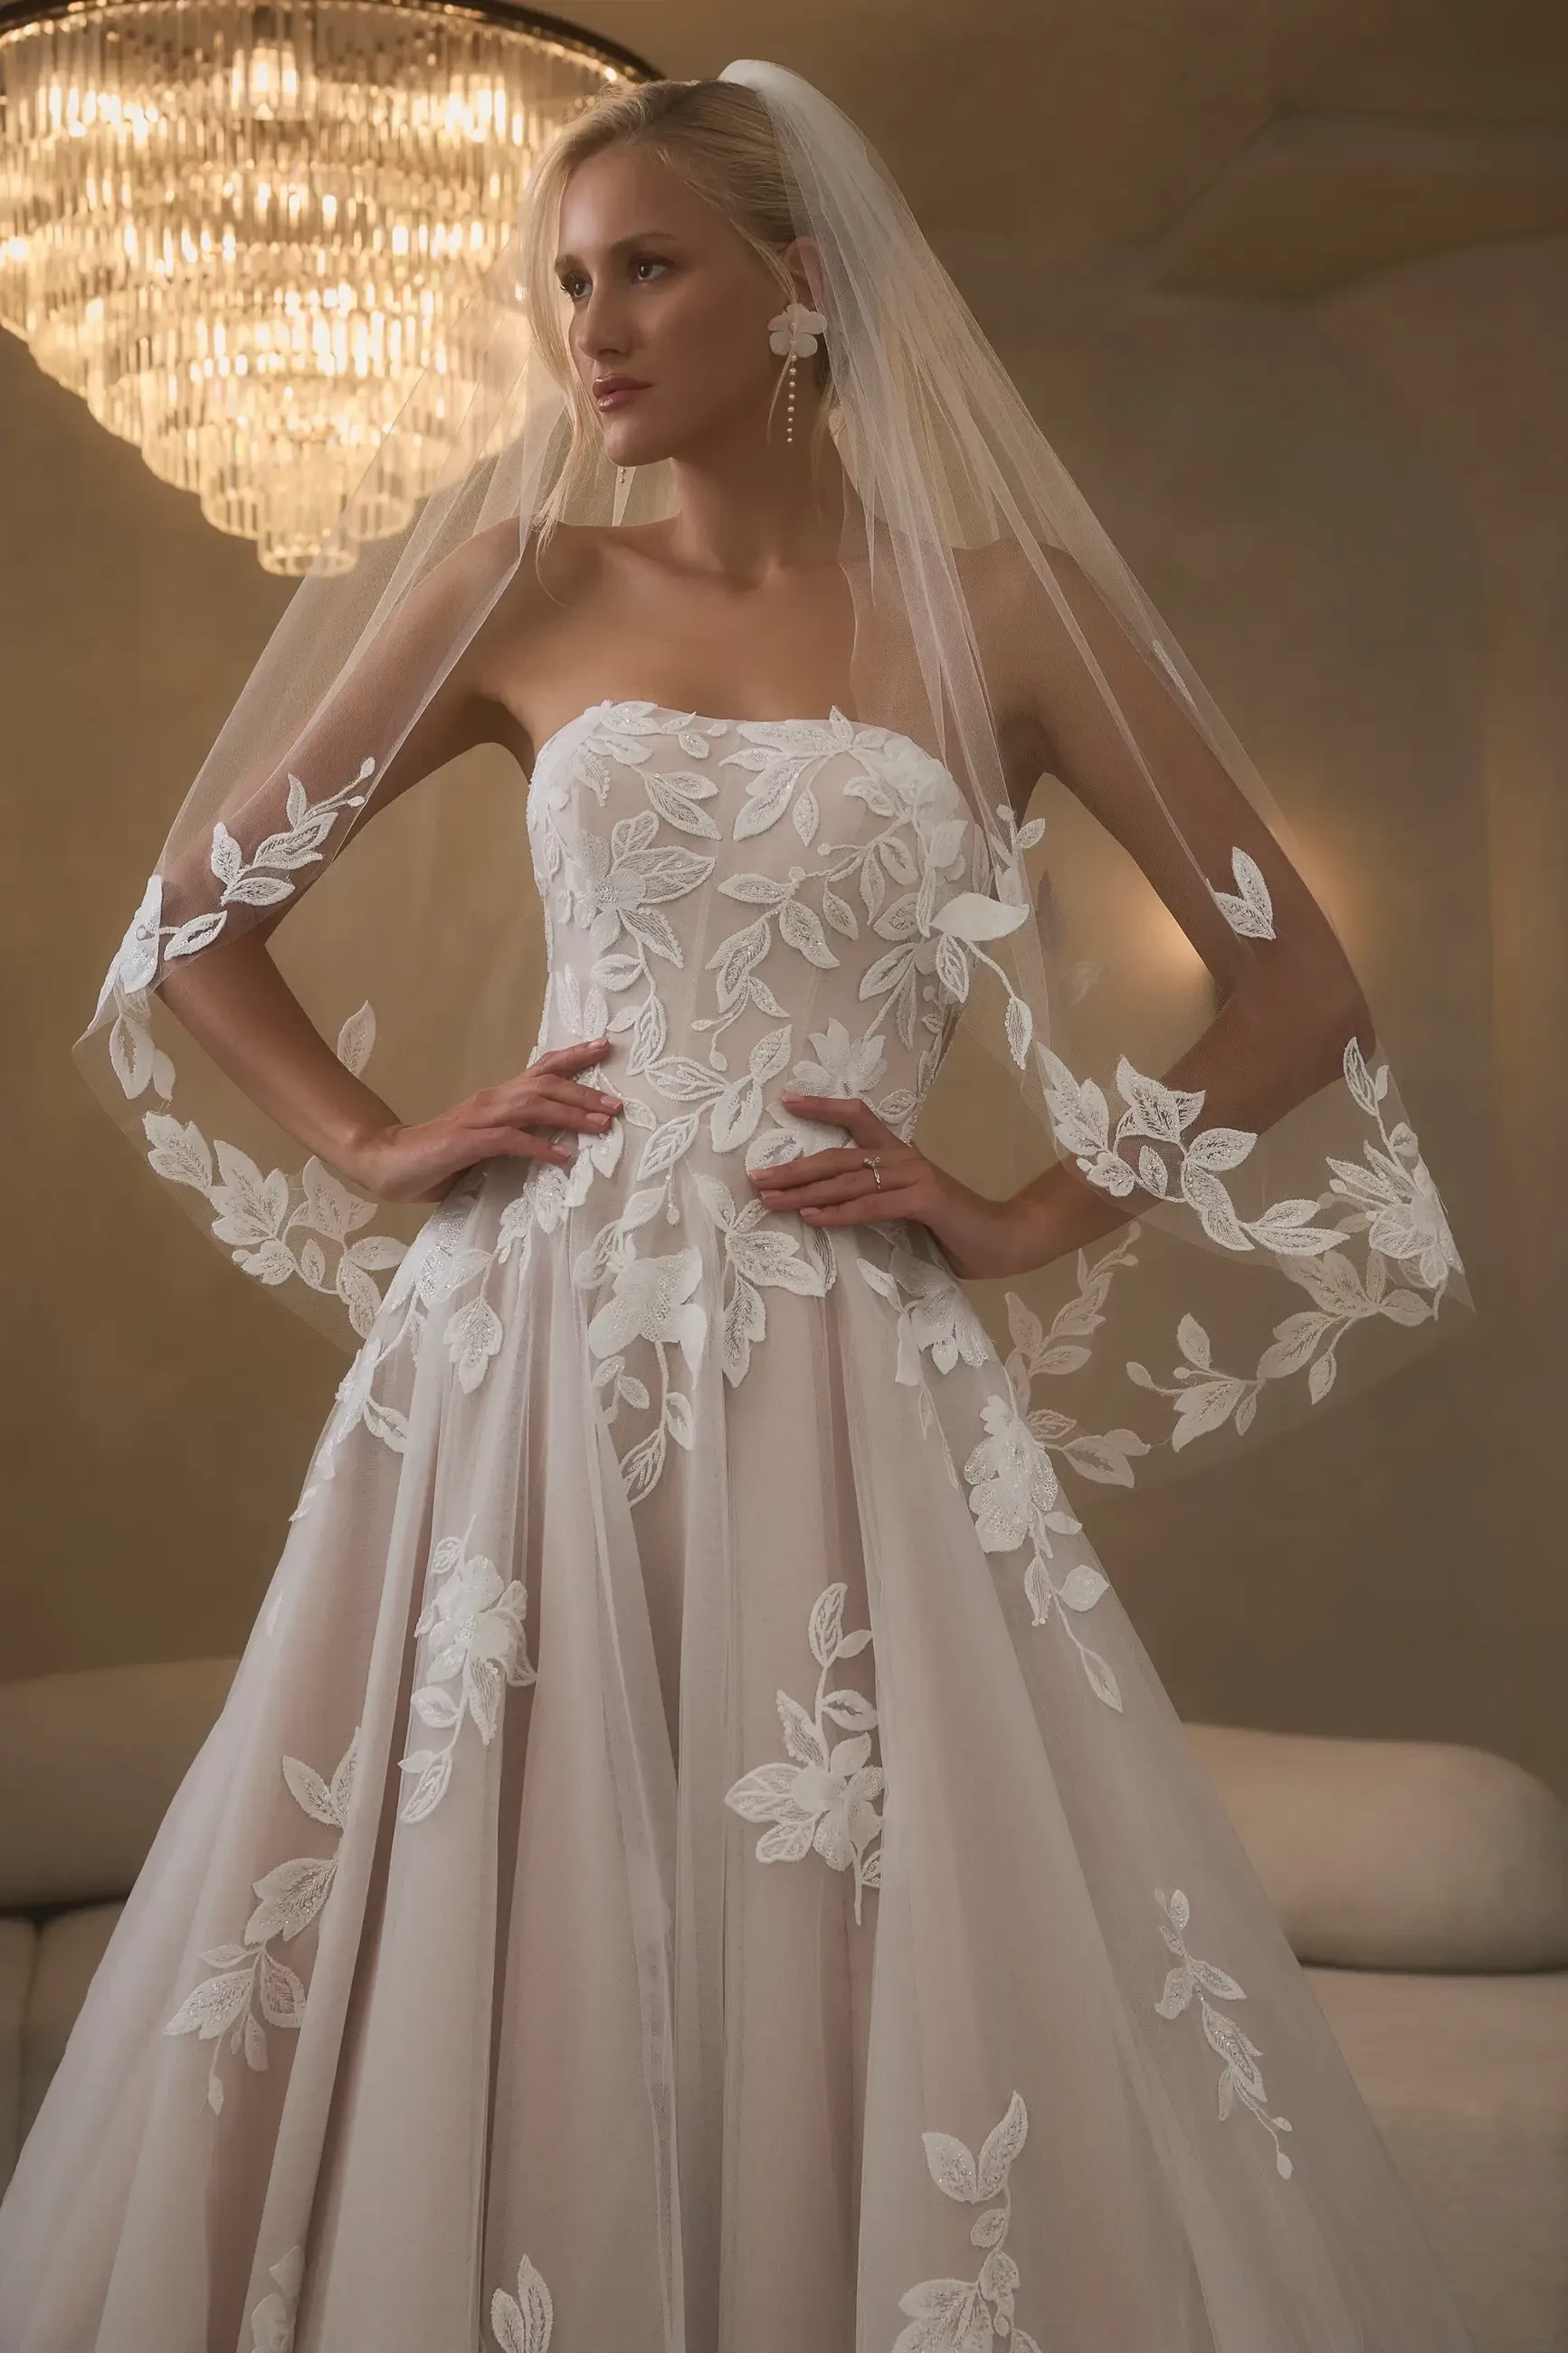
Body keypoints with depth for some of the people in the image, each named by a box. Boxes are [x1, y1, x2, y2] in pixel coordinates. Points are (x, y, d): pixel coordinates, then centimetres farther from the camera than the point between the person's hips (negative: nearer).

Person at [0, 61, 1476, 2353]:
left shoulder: (1006, 605, 4)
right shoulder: (518, 590, 8)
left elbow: (1298, 988, 6)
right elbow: (197, 917, 16)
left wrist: (1026, 1217, -1)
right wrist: (380, 1147, 3)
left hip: (853, 1390, -1)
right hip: (521, 1355, 2)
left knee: (869, 2003, 1)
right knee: (484, 1987, 4)